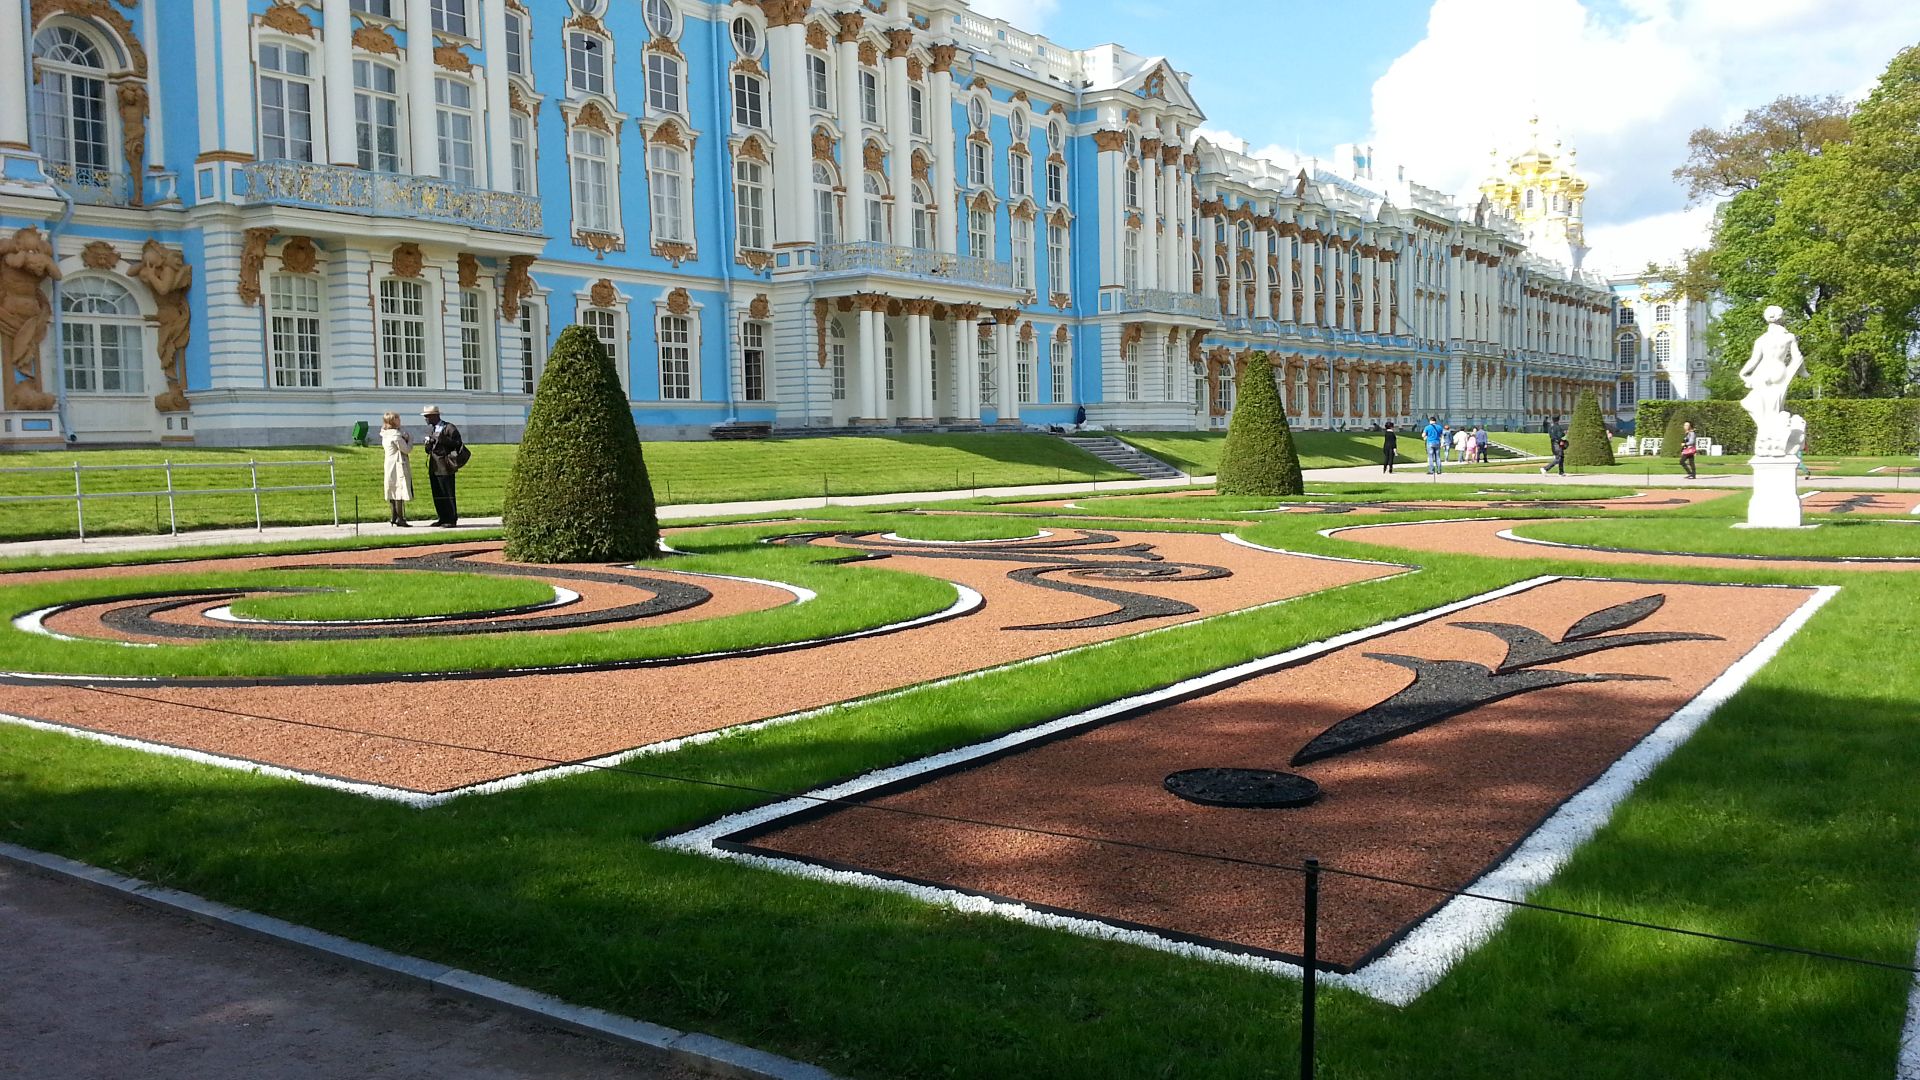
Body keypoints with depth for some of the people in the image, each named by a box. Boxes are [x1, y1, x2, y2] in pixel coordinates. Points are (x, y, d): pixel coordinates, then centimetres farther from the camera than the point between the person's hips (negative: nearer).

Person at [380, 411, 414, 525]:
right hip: (399, 467, -9)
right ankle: (400, 519, -7)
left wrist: (405, 439, 7)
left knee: (393, 492, 13)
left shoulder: (385, 435, 11)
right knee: (400, 491, -7)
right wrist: (410, 439, 4)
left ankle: (393, 517, 16)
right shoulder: (396, 435, -16)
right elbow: (407, 450, -14)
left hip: (389, 467, 9)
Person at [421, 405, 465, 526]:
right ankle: (442, 518, 17)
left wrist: (442, 439, -19)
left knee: (448, 494, -6)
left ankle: (451, 520, -1)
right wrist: (428, 444, -1)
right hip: (434, 466, 8)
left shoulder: (449, 428, -6)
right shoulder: (430, 429, 18)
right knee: (437, 495, 9)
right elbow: (429, 449, 21)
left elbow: (458, 443, -13)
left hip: (445, 466, -8)